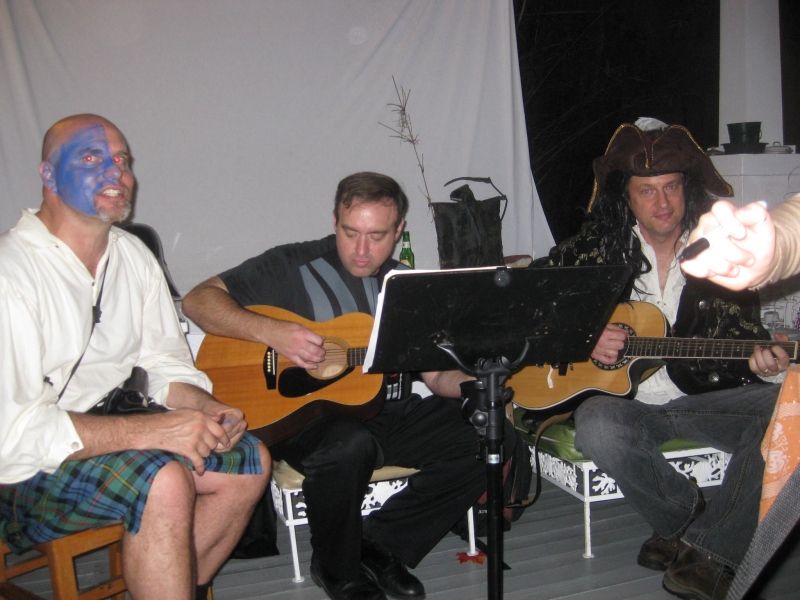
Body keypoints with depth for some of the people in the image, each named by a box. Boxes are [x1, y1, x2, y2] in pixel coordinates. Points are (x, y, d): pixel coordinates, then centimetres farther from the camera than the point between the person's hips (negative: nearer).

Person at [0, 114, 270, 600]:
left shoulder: (134, 256, 6)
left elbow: (167, 365, 11)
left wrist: (206, 409, -11)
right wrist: (151, 429, -30)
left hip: (114, 433, 8)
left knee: (250, 459, -2)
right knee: (163, 482, -32)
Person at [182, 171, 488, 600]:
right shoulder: (292, 266, -1)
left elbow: (437, 375, 11)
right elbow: (198, 300, -7)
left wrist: (476, 381, -12)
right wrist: (271, 331, -22)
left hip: (388, 415, 5)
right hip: (298, 412, -5)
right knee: (350, 444, -38)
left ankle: (378, 545, 1)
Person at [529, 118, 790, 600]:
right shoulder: (598, 247, 2)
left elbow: (744, 333, 7)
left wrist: (758, 358, -17)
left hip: (702, 398, 1)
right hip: (621, 397, -1)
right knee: (598, 428, -36)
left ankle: (709, 552, -17)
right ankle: (693, 515, -6)